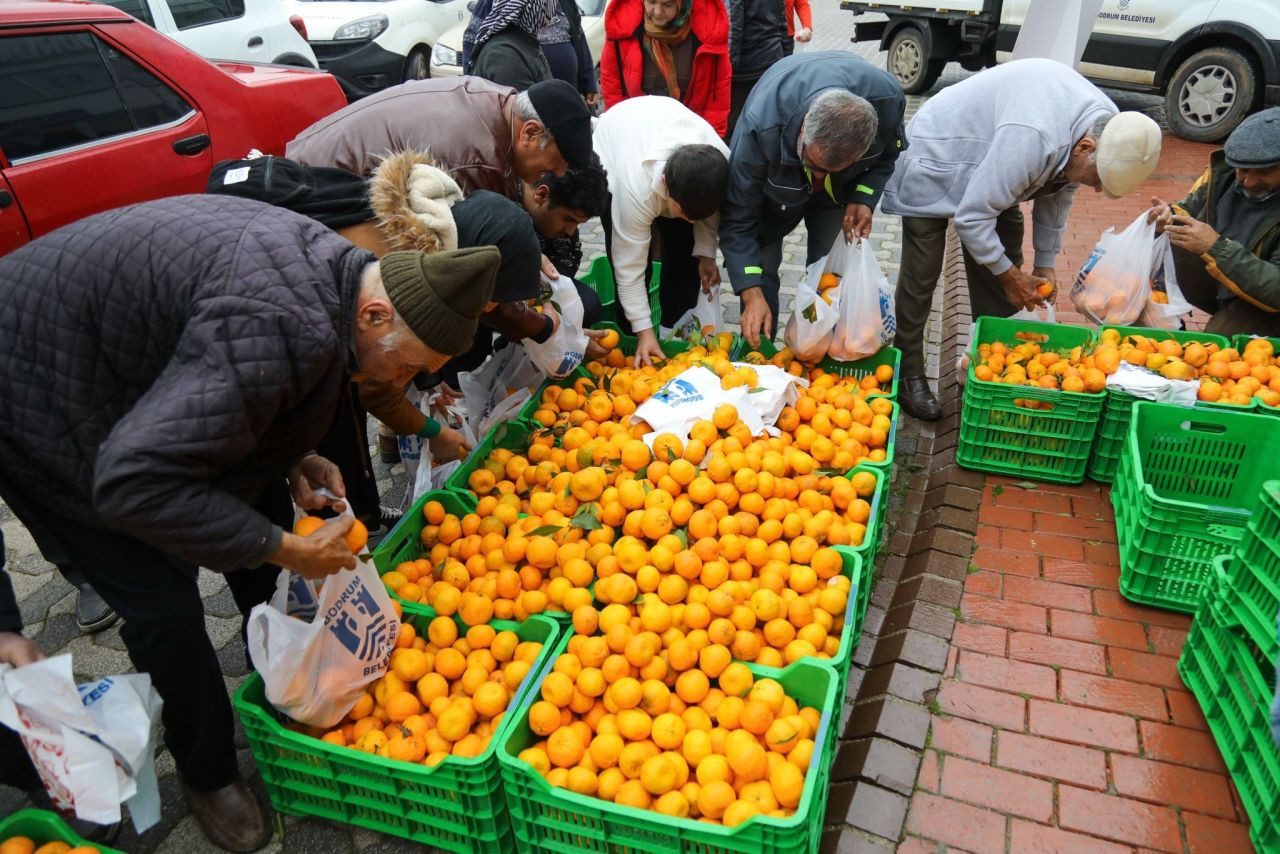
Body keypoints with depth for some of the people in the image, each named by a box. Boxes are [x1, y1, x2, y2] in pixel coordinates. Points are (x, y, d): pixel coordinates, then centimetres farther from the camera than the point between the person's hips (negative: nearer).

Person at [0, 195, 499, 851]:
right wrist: (283, 548, -29)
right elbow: (134, 482, -38)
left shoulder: (332, 266, -9)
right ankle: (207, 773, 20)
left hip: (139, 386, 9)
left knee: (264, 508, 11)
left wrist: (292, 460, -5)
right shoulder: (290, 329, -39)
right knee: (162, 604, -6)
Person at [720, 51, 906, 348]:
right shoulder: (760, 127, -44)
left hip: (840, 190, 2)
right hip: (773, 187, -2)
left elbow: (888, 152, -8)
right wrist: (752, 296, -39)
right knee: (759, 271, -8)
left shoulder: (887, 99, -35)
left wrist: (864, 197, -25)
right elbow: (738, 218, -34)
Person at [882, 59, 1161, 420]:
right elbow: (971, 216, -34)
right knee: (921, 276, -11)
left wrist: (1044, 263, 7)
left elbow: (1058, 193, 4)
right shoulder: (1031, 138, -41)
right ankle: (908, 374, 1)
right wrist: (1011, 275, -20)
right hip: (935, 161, -8)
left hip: (990, 163, 8)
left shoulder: (1110, 129, -13)